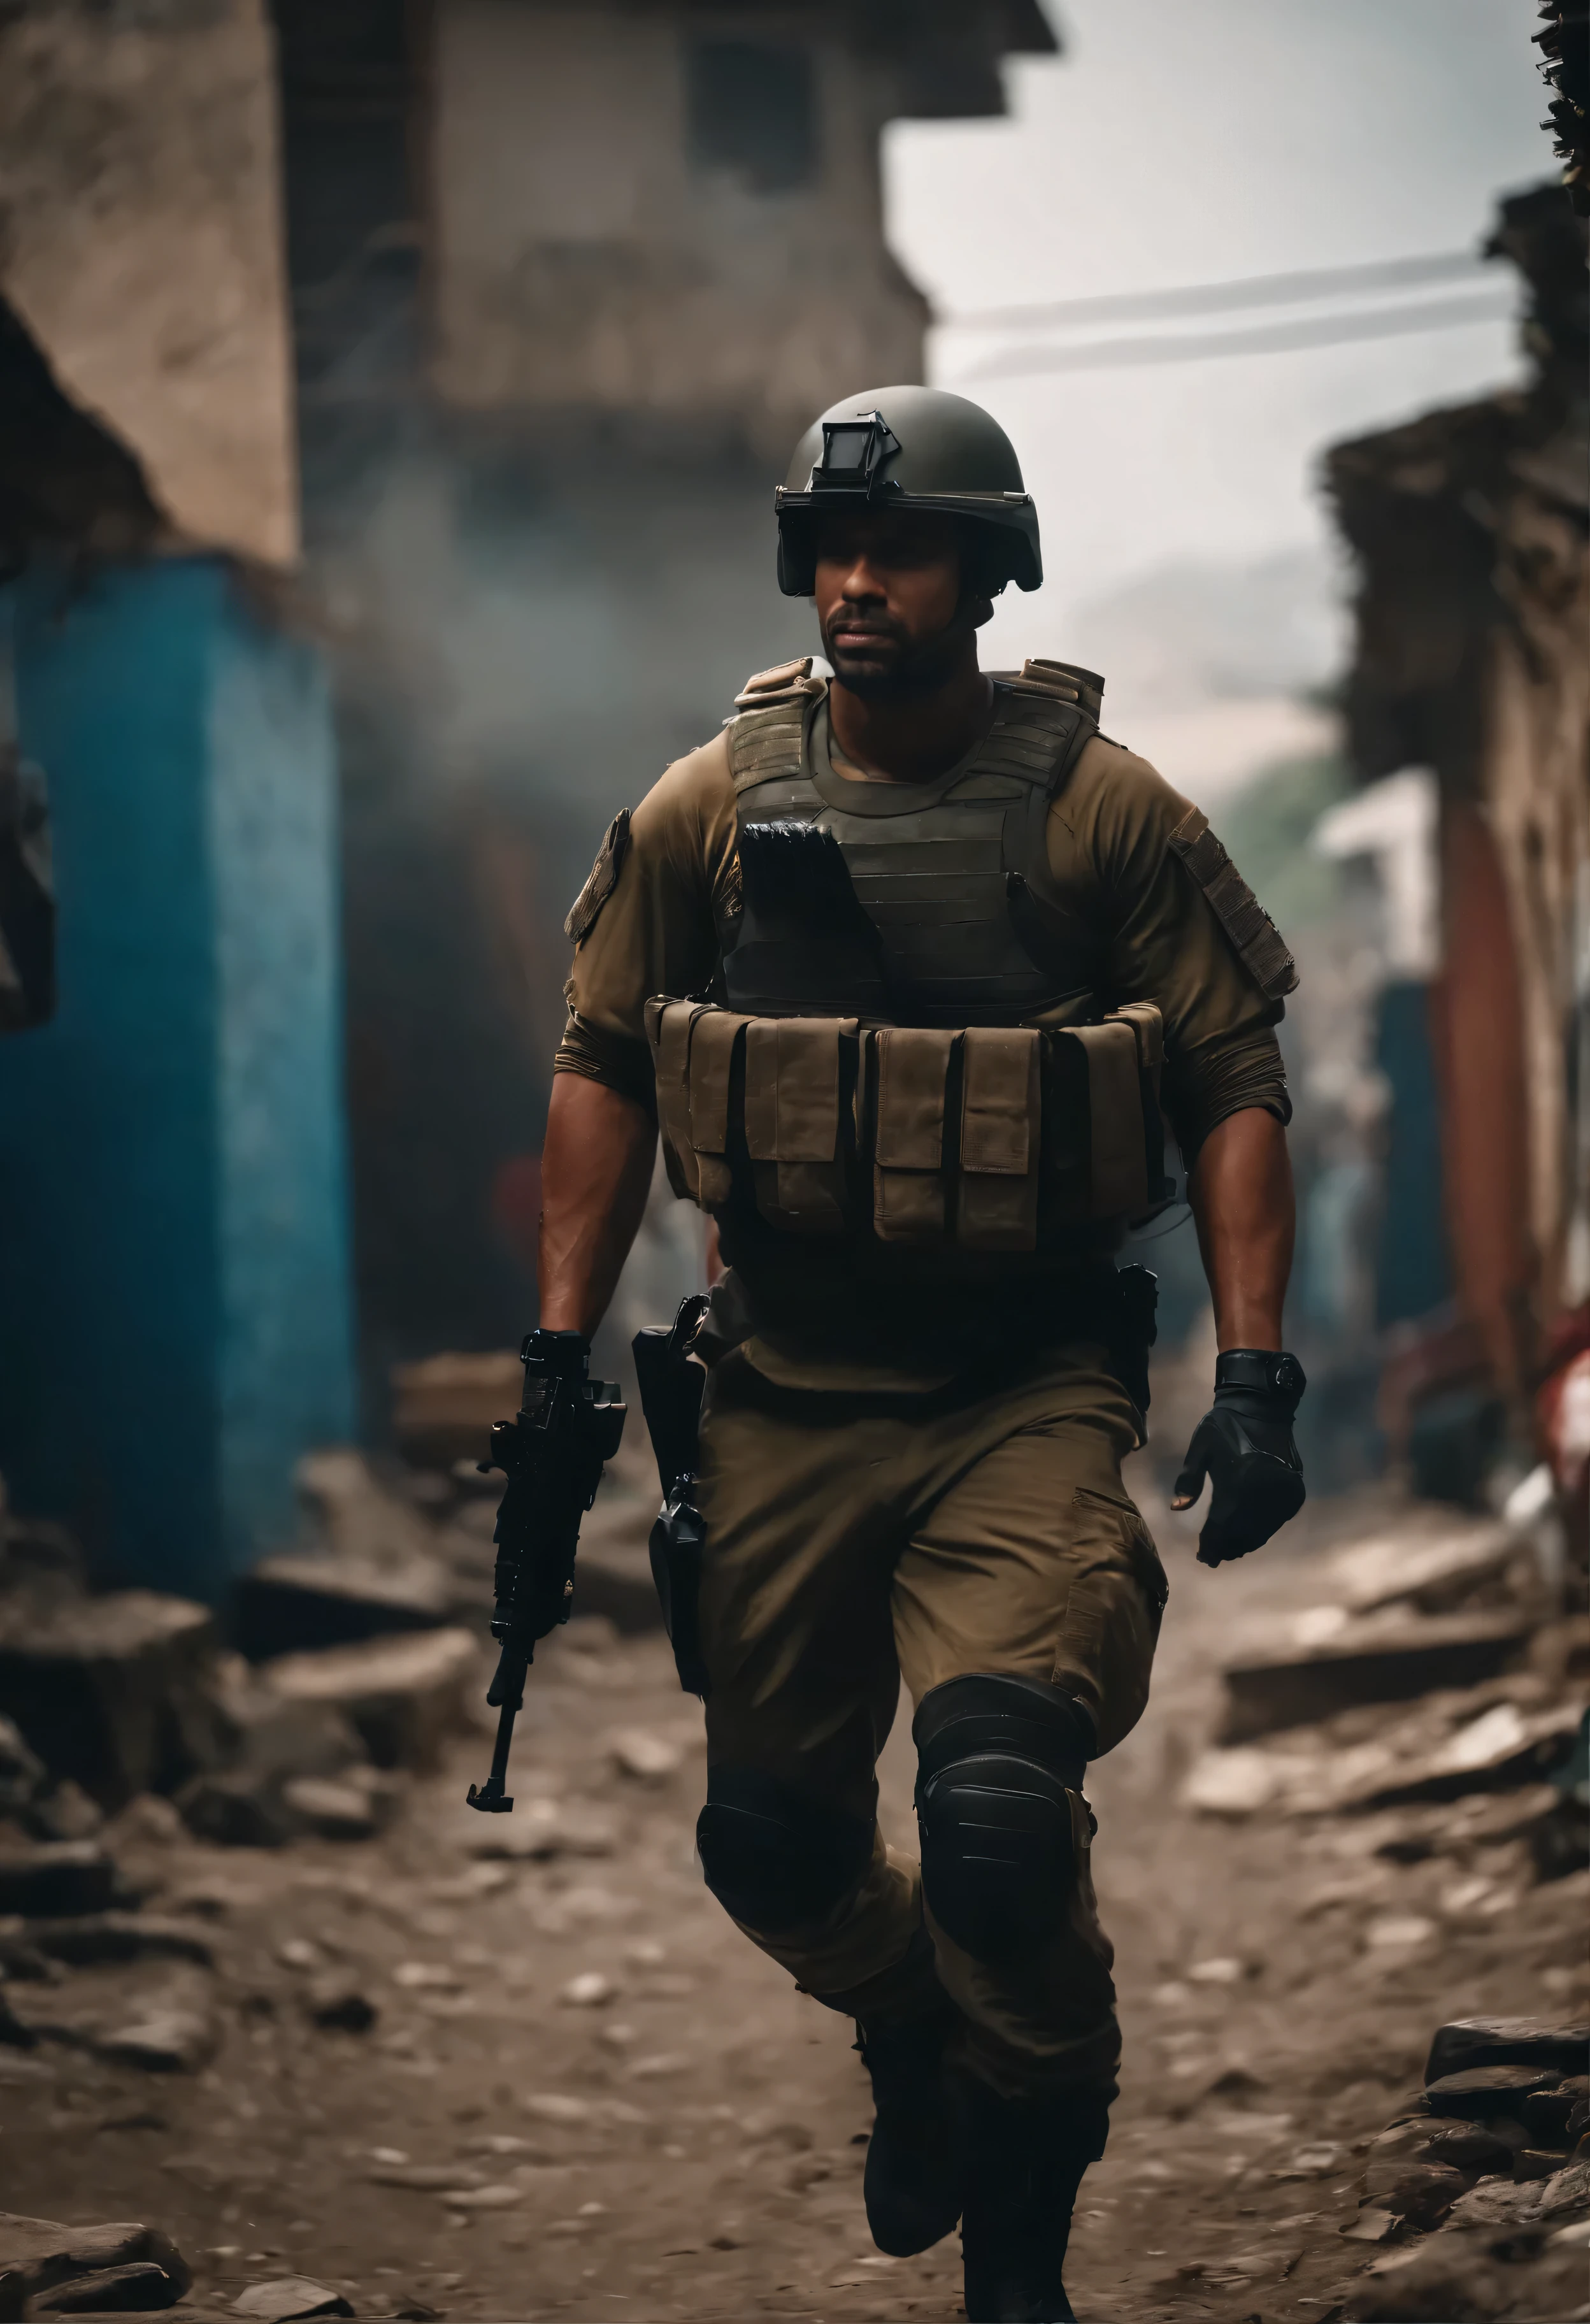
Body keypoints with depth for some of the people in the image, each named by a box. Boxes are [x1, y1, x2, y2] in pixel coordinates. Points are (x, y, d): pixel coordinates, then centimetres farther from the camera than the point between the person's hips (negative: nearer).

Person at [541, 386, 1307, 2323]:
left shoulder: (1104, 812, -5)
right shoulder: (705, 812, 3)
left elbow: (1237, 1090, -3)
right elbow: (601, 1071, 11)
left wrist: (1255, 1377, -11)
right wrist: (561, 1357, 6)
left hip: (1029, 1398, -4)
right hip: (782, 1401, 4)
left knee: (998, 1805, -21)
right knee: (770, 1839, 11)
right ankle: (913, 2044, 46)